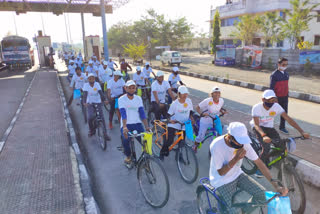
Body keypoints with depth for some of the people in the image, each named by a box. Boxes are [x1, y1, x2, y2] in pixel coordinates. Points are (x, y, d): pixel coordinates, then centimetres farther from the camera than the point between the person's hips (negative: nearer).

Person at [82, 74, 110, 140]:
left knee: (102, 118, -6)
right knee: (90, 117, -18)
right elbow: (85, 94, -19)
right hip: (90, 103, -1)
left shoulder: (97, 84, -5)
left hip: (98, 103, 1)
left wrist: (104, 100, -32)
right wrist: (84, 102, -35)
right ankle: (91, 130, 12)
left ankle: (105, 133, 3)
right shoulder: (86, 85, -7)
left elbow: (100, 92, -17)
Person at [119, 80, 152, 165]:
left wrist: (147, 126, -14)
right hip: (126, 124, -2)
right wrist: (124, 127, -30)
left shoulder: (138, 98, 8)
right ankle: (128, 156, 5)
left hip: (137, 124, 2)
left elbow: (142, 113, -1)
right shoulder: (121, 99, -2)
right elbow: (123, 114, -15)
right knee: (125, 140, -28)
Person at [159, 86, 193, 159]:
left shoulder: (189, 101, -2)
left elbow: (191, 111, 11)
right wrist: (170, 120, -28)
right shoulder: (175, 103, -13)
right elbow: (169, 114, -10)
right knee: (170, 140, -13)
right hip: (174, 125, -4)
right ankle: (162, 152, 14)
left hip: (184, 125, 4)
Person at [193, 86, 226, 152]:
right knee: (201, 136, 3)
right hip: (205, 122, -4)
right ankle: (195, 147, 33)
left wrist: (222, 111, -10)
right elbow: (197, 108, -17)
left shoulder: (221, 101, -10)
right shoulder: (207, 101, -24)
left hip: (214, 122, 4)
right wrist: (202, 113, -34)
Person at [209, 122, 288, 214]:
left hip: (237, 174, 5)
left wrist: (276, 186, -17)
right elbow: (221, 172, -21)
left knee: (261, 193, -11)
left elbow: (259, 163, -12)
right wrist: (236, 159, -34)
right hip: (221, 181, -5)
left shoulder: (243, 143, -16)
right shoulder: (216, 145, -30)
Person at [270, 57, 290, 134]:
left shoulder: (286, 74, 8)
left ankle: (282, 127, 29)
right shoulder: (274, 75, -13)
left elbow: (286, 86, 14)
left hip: (285, 97, 6)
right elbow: (271, 87, -14)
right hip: (277, 97, -6)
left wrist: (287, 96, 15)